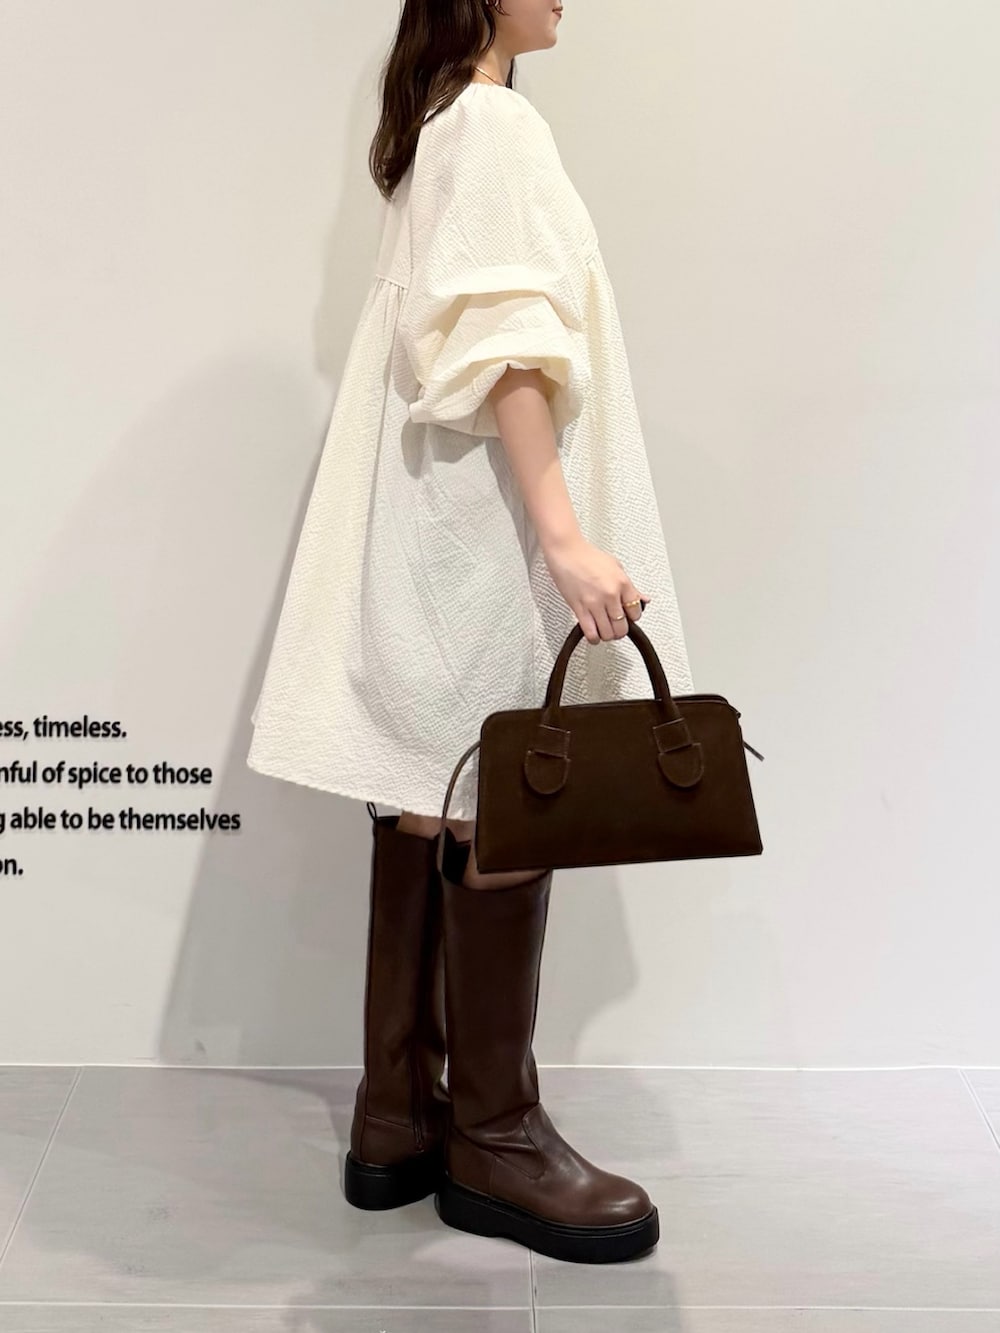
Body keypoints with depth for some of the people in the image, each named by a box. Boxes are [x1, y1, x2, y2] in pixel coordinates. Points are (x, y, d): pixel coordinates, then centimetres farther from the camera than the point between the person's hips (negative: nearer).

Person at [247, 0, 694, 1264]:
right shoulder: (496, 123, -7)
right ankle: (492, 1137, 4)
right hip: (486, 528, -9)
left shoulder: (434, 128, 22)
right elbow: (507, 347, -19)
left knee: (432, 815, 7)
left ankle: (399, 1118, 14)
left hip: (438, 530, 10)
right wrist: (565, 536, -25)